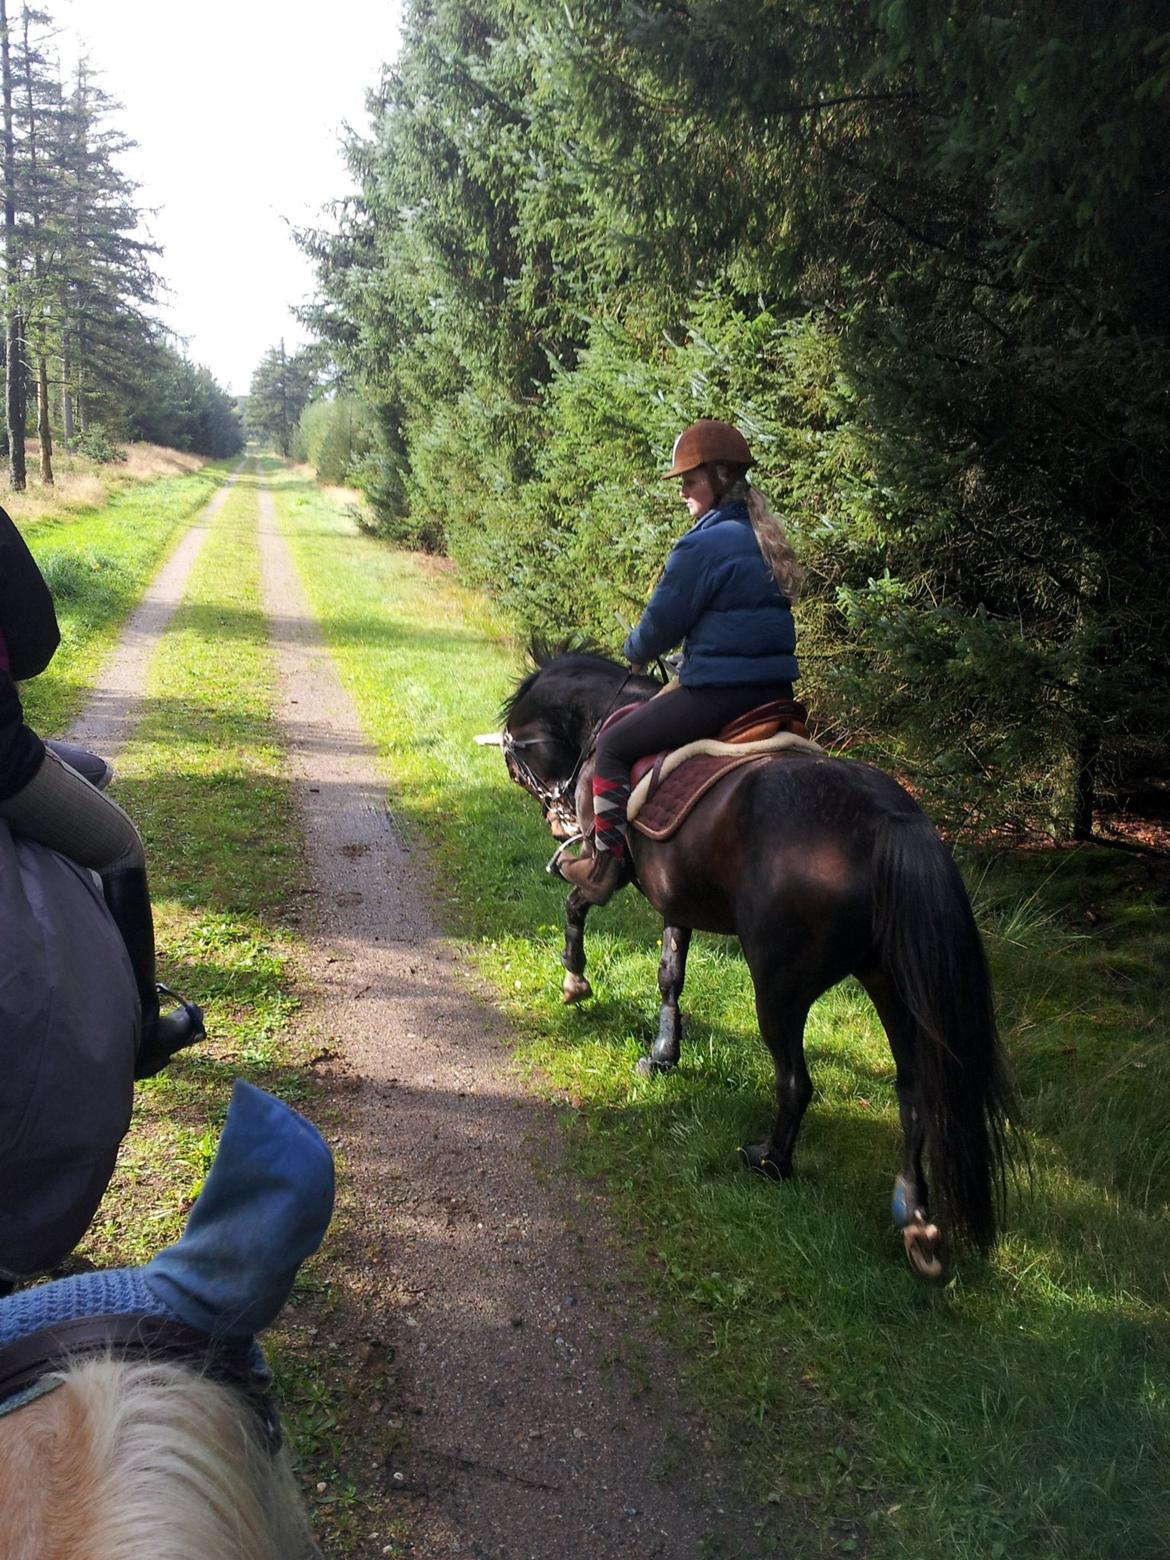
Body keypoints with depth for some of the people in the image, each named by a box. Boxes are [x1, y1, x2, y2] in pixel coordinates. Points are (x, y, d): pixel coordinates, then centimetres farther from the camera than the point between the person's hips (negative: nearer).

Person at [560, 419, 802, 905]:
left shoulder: (703, 544, -15)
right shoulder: (764, 540, 13)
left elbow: (662, 622, -11)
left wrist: (635, 652, 10)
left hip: (720, 694, -10)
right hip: (775, 693, 10)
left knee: (614, 745, 4)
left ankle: (605, 863, 5)